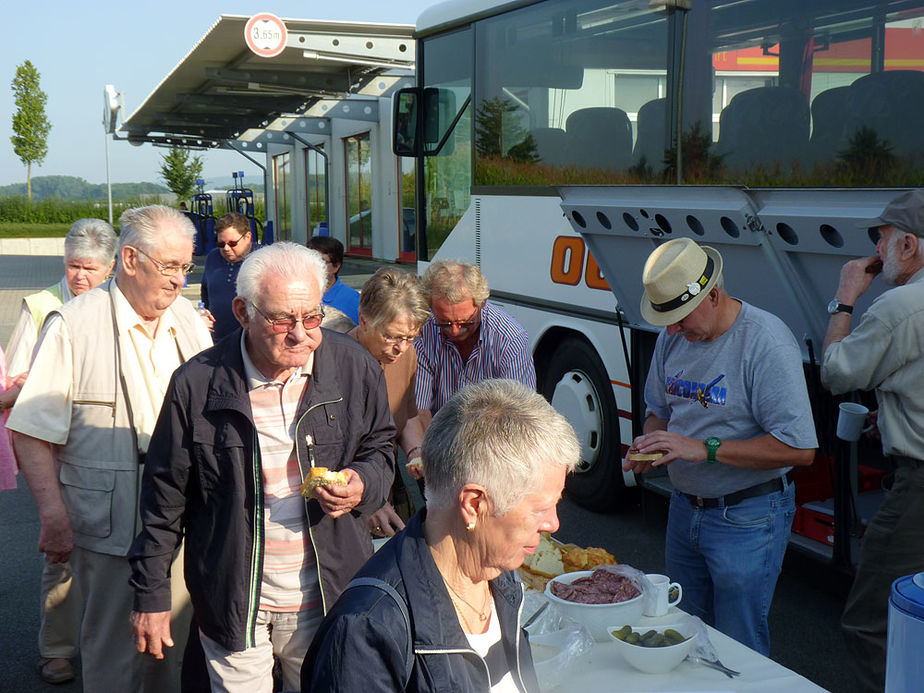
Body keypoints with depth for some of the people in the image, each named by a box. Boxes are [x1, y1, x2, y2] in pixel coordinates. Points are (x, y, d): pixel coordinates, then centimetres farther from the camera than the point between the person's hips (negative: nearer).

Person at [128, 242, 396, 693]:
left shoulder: (355, 368, -6)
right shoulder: (197, 385, -11)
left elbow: (380, 449, 10)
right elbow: (166, 496, -2)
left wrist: (364, 485, -14)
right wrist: (150, 595, 1)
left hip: (327, 601, 2)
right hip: (233, 605, -2)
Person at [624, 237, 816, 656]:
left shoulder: (767, 343, -21)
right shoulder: (673, 337, 1)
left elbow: (799, 449, -24)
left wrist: (704, 448, -26)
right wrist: (646, 448, -5)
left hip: (747, 519, -7)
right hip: (684, 508, 7)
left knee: (739, 648, 4)